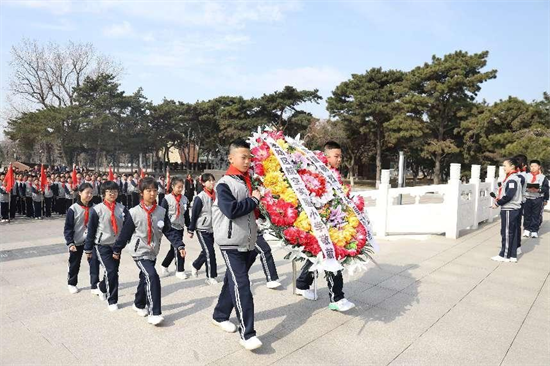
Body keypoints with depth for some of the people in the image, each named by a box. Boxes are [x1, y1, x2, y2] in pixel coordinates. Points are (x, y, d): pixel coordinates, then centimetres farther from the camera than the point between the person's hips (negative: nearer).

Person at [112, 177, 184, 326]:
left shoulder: (162, 212, -3)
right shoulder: (134, 212, -12)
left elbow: (169, 231, -3)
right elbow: (125, 233, -4)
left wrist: (179, 245, -12)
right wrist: (117, 249, 4)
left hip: (153, 252, 5)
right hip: (140, 252, -5)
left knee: (145, 278, 20)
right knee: (152, 277, -19)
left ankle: (139, 305, 43)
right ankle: (154, 313, -13)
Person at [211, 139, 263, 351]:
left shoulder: (250, 182, 10)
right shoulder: (224, 184, -11)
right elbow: (231, 210, -26)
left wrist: (259, 205, 0)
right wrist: (253, 200, -16)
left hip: (248, 242, 7)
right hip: (231, 243, -7)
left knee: (233, 281, 17)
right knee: (241, 285, -10)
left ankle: (220, 316, 36)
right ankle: (247, 333, -5)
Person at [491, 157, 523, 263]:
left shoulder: (512, 179, -16)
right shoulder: (512, 178, 14)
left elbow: (509, 195, -23)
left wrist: (498, 203, -14)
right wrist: (499, 199, 7)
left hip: (509, 210, -9)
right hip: (513, 209, 9)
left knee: (506, 233, -1)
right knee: (512, 233, 11)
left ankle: (505, 255, 7)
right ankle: (512, 256, 17)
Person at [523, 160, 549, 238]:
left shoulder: (543, 177, 5)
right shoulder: (526, 176, 6)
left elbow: (546, 188, 1)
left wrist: (538, 190, -14)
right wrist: (528, 189, -16)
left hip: (538, 199, -1)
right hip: (527, 199, 1)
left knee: (536, 215, 2)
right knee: (527, 215, 5)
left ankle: (534, 231, 9)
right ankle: (526, 229, 17)